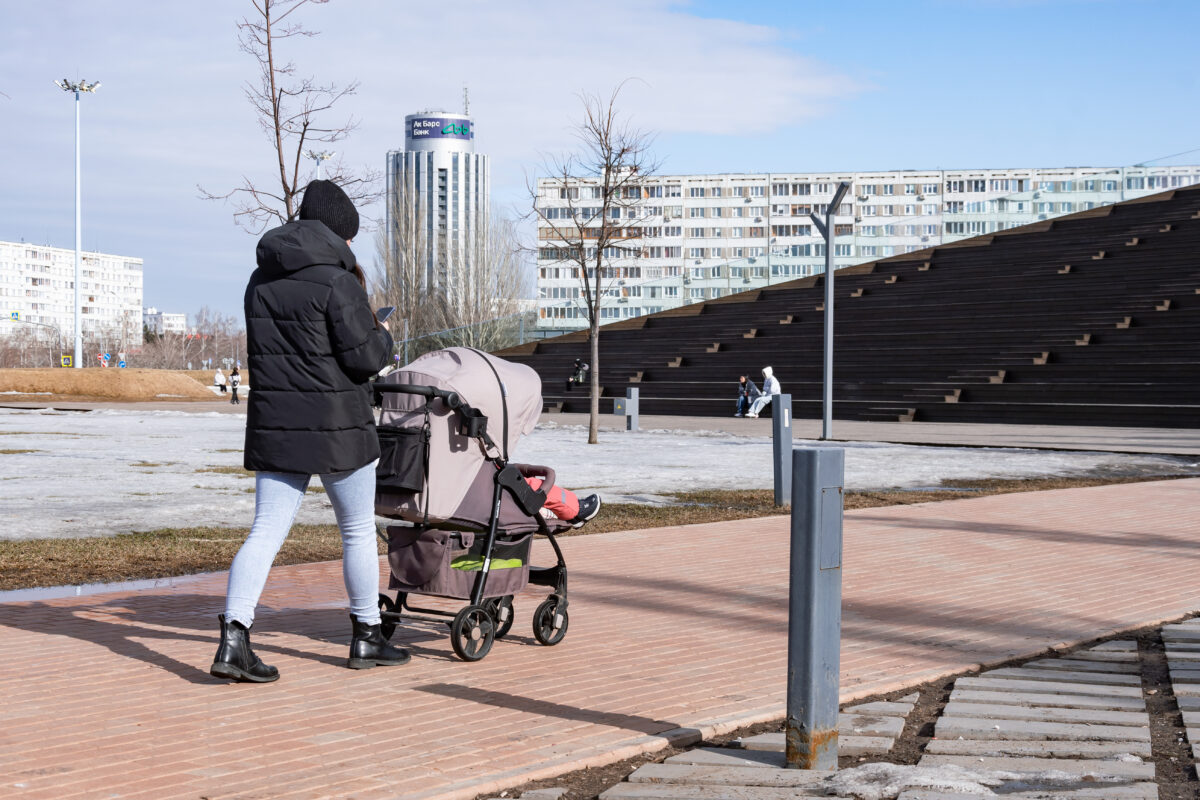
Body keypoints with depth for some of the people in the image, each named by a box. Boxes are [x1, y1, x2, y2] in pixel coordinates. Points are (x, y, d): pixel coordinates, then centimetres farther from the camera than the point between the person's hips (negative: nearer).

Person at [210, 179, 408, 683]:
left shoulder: (261, 281, 9)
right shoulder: (336, 280, -13)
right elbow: (365, 357, -16)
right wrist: (383, 337, 8)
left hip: (275, 425, 6)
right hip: (336, 427, -6)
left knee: (265, 531, 3)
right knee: (358, 531, 11)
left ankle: (233, 639, -11)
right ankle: (366, 639, 23)